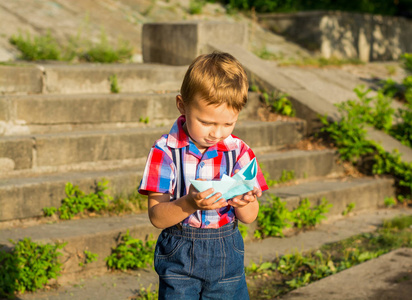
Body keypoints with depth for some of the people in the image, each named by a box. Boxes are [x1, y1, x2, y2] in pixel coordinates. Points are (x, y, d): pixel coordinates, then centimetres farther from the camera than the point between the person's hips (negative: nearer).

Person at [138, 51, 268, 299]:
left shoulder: (238, 151, -3)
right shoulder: (166, 151, -10)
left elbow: (250, 217, -1)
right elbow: (156, 216, -15)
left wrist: (243, 203, -24)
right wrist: (190, 204, -33)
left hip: (227, 255, 2)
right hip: (179, 256, -2)